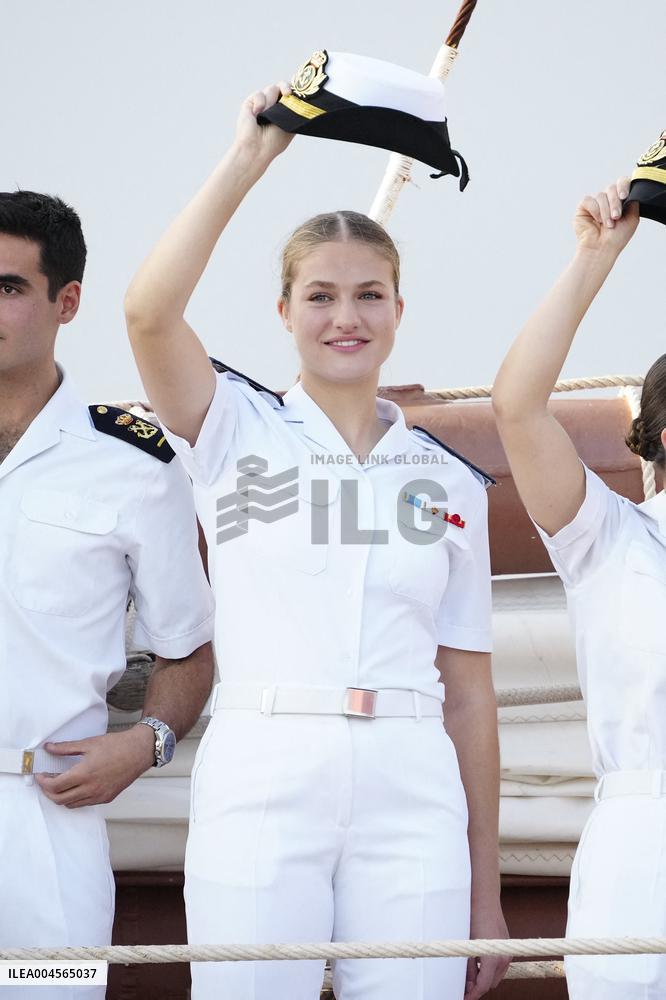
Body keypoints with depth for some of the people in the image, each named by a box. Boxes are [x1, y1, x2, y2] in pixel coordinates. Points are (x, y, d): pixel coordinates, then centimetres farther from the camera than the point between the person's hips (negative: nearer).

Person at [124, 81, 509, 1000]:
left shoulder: (451, 482, 13)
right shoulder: (237, 432, 8)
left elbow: (469, 687, 11)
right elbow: (150, 312, -13)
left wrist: (487, 891, 9)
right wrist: (249, 158, -9)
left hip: (411, 795, 2)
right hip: (260, 781, -2)